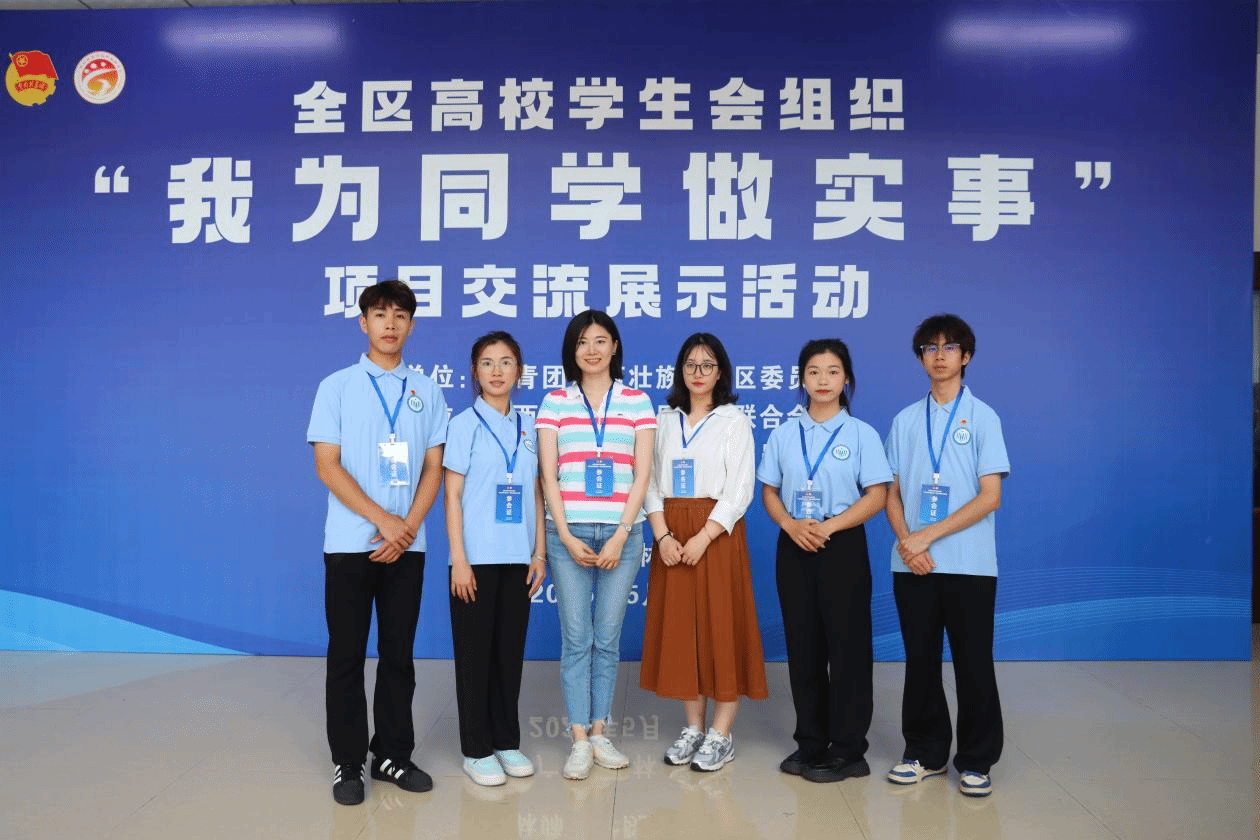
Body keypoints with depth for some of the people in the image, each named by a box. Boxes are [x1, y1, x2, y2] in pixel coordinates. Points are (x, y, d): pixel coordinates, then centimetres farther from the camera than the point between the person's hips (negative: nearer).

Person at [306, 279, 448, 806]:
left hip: (407, 544, 2)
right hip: (349, 543, -2)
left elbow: (433, 468, 5)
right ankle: (347, 762, 18)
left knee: (399, 654, 9)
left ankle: (393, 755, 22)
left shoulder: (426, 391, 8)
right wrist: (383, 519, -13)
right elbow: (327, 467, -5)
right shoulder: (337, 387, 1)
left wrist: (408, 527, -9)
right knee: (347, 655, 5)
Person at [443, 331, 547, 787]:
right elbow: (452, 496, -6)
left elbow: (535, 493, 10)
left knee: (510, 651, 11)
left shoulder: (526, 427, 9)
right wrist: (459, 560, -12)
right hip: (478, 558, -4)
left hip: (517, 558, 4)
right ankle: (477, 749, 17)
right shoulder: (464, 424, -3)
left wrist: (539, 552, 5)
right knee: (475, 653, 4)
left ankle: (507, 741, 25)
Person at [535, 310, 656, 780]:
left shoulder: (637, 402, 6)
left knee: (608, 637, 7)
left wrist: (620, 536, -8)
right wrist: (566, 537, -7)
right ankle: (579, 741, 10)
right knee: (576, 638, 2)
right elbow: (548, 475, 2)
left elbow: (642, 474, 1)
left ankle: (598, 733, 19)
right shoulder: (555, 402, 6)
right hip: (568, 533, 0)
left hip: (621, 533, 0)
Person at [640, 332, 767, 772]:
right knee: (679, 628, 7)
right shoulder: (665, 421, 11)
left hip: (717, 533, -4)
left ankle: (721, 735, 10)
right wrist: (663, 535, -9)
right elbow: (651, 483, 5)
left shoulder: (734, 421, 0)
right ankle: (693, 727, 21)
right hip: (672, 537, 4)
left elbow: (740, 489, -8)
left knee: (722, 628, -1)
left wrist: (703, 538, -17)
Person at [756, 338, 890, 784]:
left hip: (843, 547, -3)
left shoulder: (861, 433, -1)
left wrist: (828, 527, -17)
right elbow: (770, 491, 9)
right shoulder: (784, 434, 8)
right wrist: (791, 525, -11)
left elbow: (875, 496, -6)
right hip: (794, 547, 3)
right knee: (803, 646, 9)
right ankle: (811, 743, 22)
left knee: (847, 645, 1)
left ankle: (847, 750, 13)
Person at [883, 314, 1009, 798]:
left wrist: (928, 535, -13)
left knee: (973, 664, 4)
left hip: (969, 564, -3)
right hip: (912, 563, 3)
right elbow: (892, 493, 8)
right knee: (920, 662, 10)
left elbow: (990, 496, -7)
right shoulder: (904, 421, 9)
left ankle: (976, 760, 20)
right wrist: (905, 540, -10)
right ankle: (925, 751, 25)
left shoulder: (982, 417, 0)